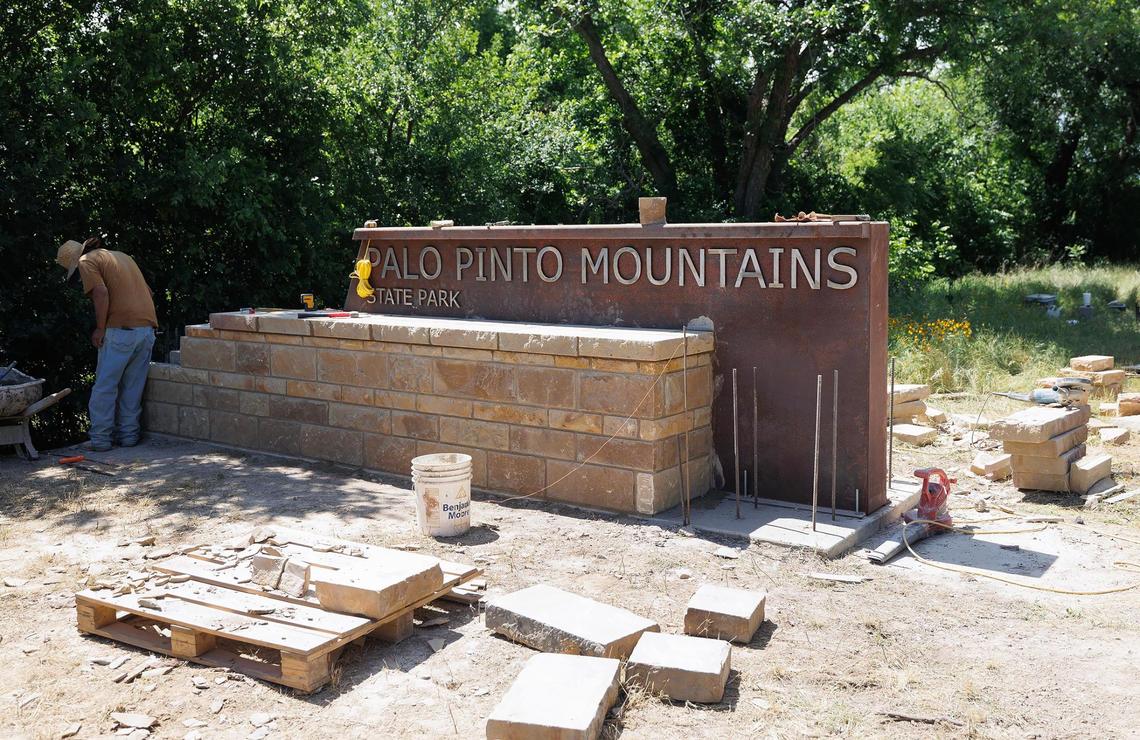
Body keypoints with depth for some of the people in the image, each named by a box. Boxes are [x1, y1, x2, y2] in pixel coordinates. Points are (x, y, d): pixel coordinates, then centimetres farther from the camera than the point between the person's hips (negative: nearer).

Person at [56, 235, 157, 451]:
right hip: (147, 328, 7)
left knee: (105, 386, 3)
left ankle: (100, 438, 5)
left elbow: (101, 293, -15)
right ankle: (128, 434, 16)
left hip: (121, 330, -7)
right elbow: (149, 292, 21)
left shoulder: (87, 261, 1)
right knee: (133, 387, 13)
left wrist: (100, 328, -8)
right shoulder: (122, 256, 24)